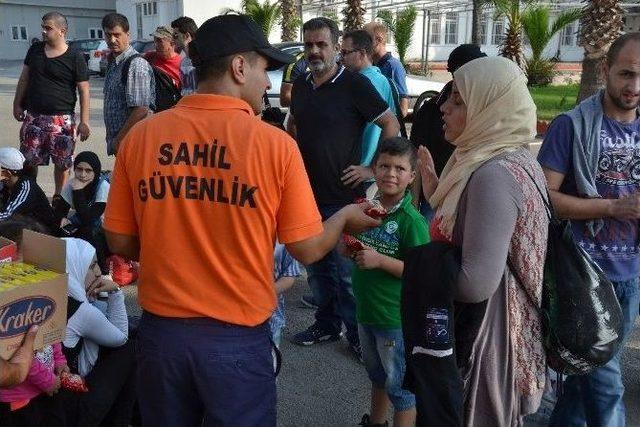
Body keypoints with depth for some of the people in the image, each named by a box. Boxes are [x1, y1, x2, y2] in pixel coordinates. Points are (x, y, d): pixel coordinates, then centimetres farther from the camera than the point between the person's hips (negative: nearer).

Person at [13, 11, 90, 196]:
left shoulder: (75, 57, -6)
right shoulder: (35, 49, 8)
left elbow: (84, 91, -6)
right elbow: (24, 78, 17)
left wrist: (84, 121, -11)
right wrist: (17, 104, 13)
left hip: (62, 120, -3)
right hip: (33, 117, 4)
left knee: (62, 162, 6)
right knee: (28, 161, 3)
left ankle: (58, 196, 23)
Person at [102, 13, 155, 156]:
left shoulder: (136, 65, -17)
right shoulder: (113, 62, 12)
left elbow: (141, 110, -23)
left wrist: (118, 140, -16)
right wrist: (113, 140, 14)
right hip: (117, 141, 9)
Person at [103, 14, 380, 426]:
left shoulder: (140, 136, -6)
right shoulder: (274, 143, -14)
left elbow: (121, 242, 2)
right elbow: (308, 250, -7)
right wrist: (346, 216, 13)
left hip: (161, 329, 3)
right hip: (237, 337, -2)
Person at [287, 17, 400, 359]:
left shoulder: (354, 84, -11)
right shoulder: (300, 84, 7)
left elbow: (391, 124, -8)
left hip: (343, 196, -6)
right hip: (308, 193, 6)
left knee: (346, 270, 3)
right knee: (315, 266, 16)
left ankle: (357, 333, 19)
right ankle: (326, 323, 33)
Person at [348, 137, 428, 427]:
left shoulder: (411, 220, -19)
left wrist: (379, 260, -27)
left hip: (396, 316, -7)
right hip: (366, 308, 7)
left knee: (400, 384, 8)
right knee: (376, 373, 26)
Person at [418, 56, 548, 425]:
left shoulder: (495, 175, -26)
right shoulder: (511, 158, 5)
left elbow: (476, 283, -29)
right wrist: (437, 191, 1)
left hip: (484, 335, -9)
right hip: (500, 327, 9)